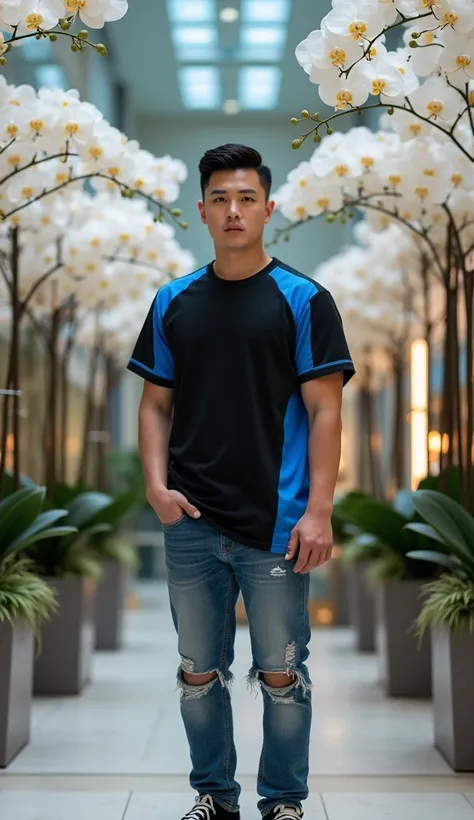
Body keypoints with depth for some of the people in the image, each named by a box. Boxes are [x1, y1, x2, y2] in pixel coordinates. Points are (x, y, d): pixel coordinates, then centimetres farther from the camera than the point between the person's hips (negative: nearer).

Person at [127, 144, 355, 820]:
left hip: (275, 525, -3)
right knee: (199, 673, 12)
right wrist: (157, 485, -4)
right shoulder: (174, 302, 8)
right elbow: (156, 405, 11)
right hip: (191, 523, 3)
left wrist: (318, 511, -13)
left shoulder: (303, 301, -2)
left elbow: (325, 411, -5)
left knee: (281, 675, 5)